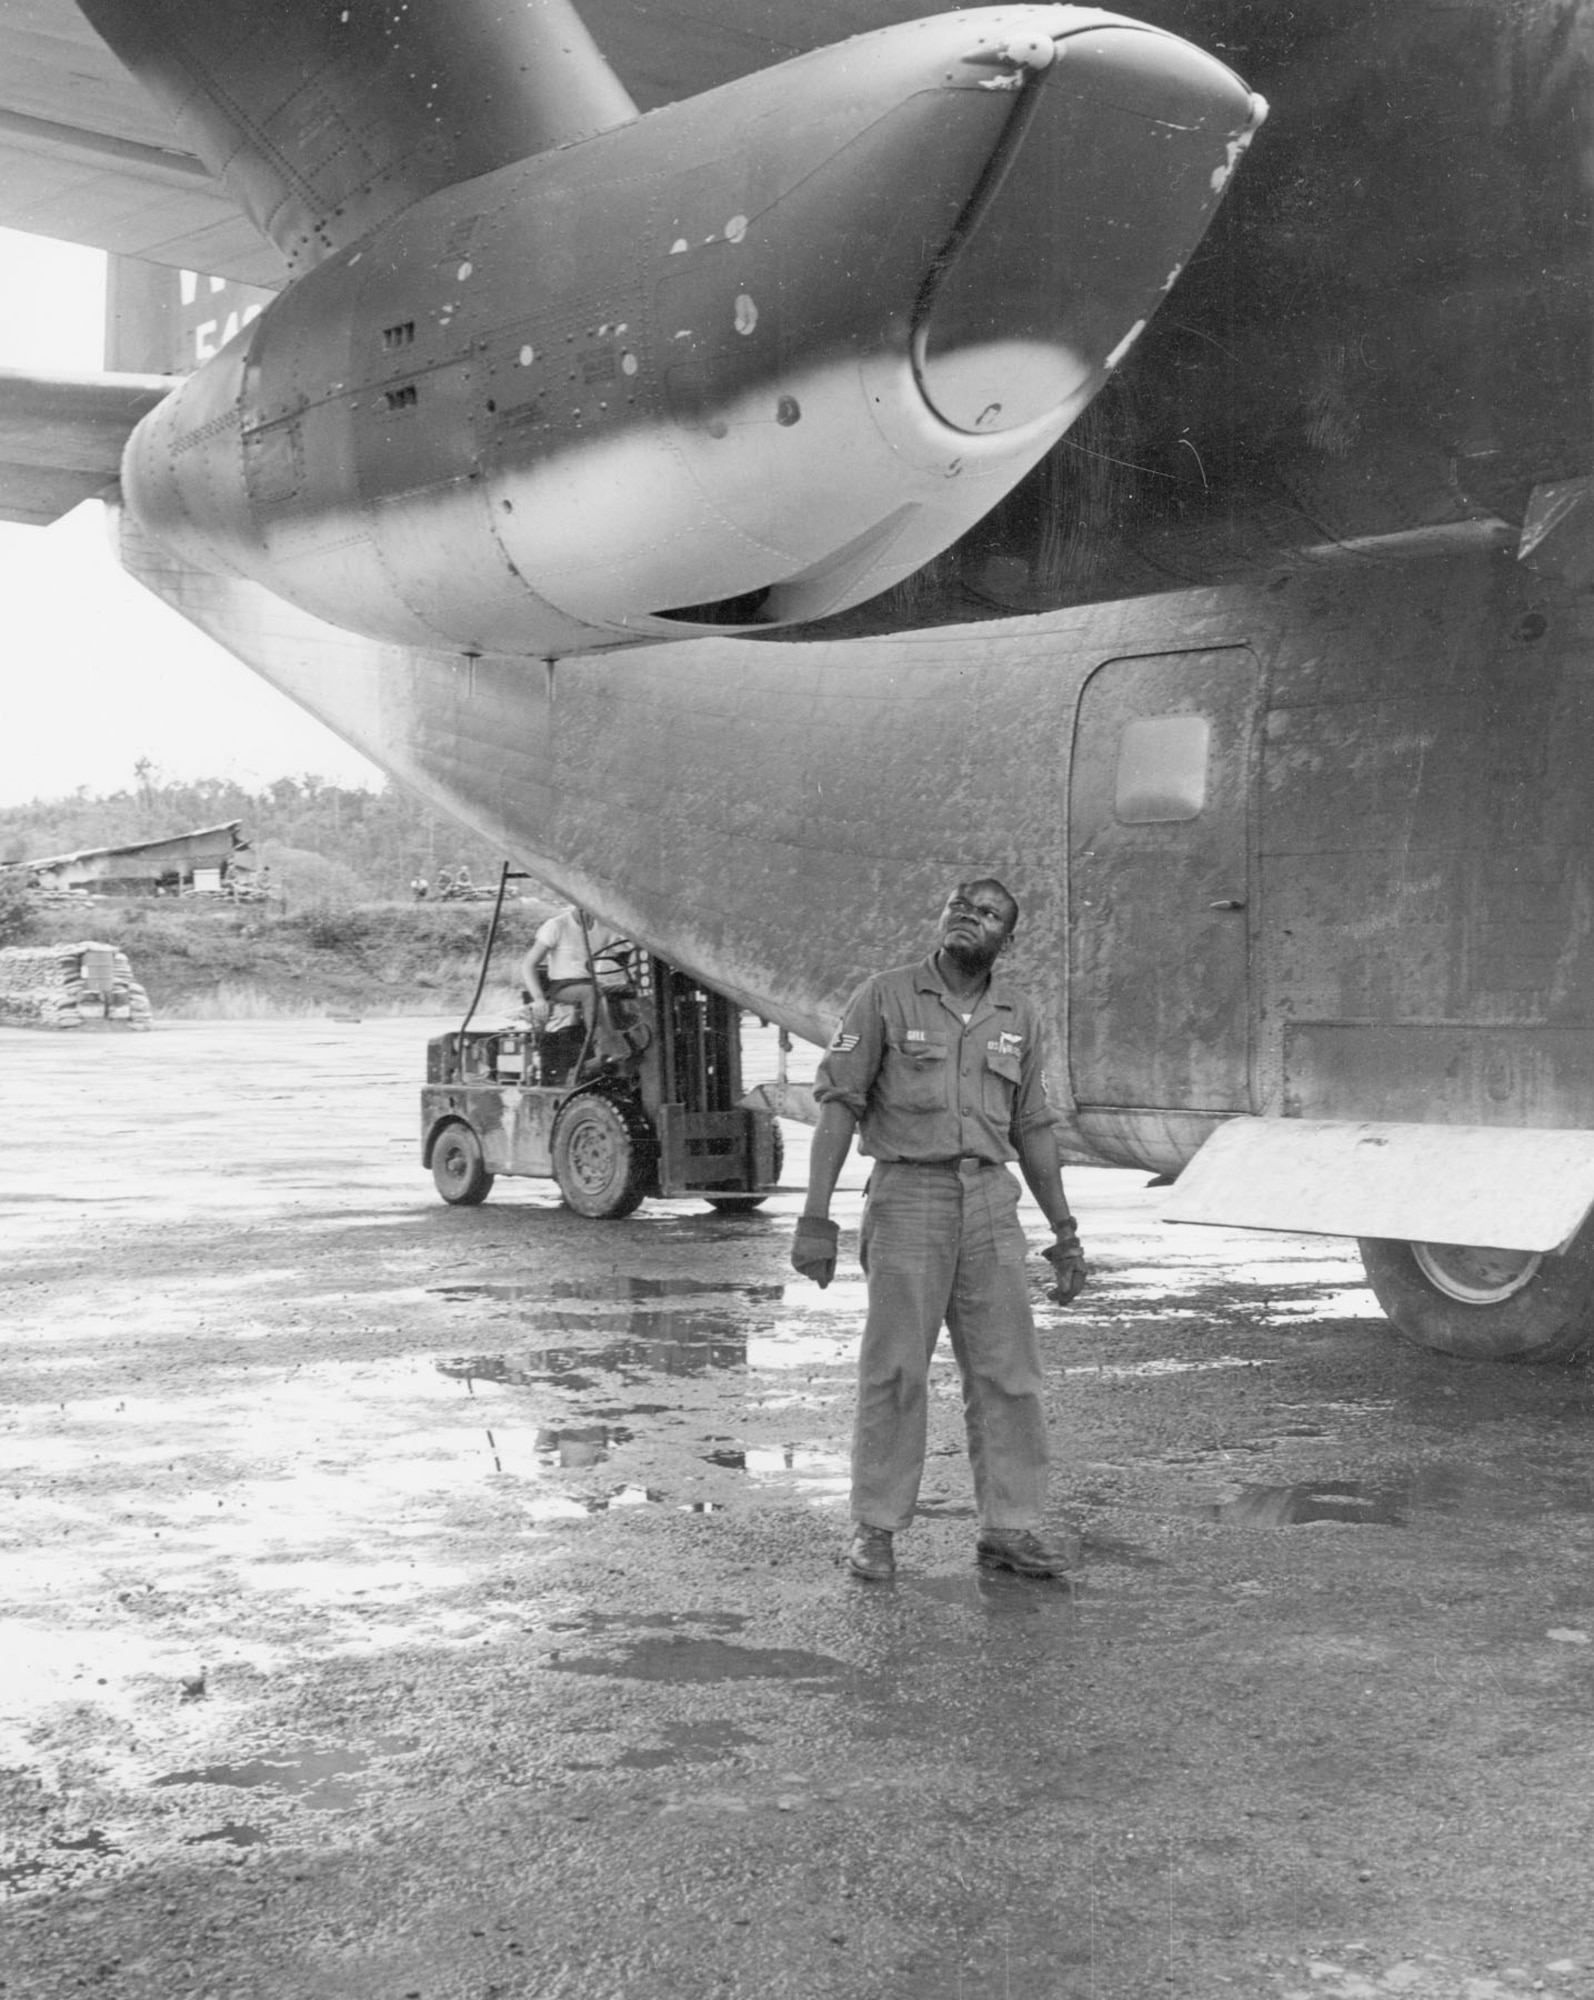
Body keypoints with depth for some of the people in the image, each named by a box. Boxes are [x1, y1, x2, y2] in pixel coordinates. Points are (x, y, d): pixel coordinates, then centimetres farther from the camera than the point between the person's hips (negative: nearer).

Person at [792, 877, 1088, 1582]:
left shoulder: (1018, 1015, 11)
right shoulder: (884, 997, -2)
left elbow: (1032, 1127, 16)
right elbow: (838, 1107, -5)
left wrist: (1065, 1232, 14)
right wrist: (815, 1218, -12)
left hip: (991, 1201, 4)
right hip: (906, 1198, -4)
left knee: (1007, 1371, 3)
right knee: (895, 1370, 0)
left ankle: (1009, 1527, 12)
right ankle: (875, 1529, 11)